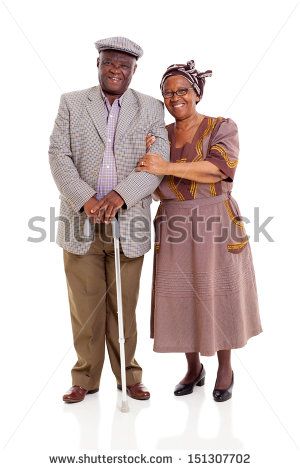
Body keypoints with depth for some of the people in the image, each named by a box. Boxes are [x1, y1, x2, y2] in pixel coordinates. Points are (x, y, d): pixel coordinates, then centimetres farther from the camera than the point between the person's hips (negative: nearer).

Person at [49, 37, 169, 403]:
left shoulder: (151, 109, 8)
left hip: (128, 223, 0)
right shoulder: (71, 103, 9)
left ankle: (128, 376, 23)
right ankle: (85, 379, 21)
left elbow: (158, 161, -3)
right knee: (85, 305, 6)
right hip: (81, 221, 0)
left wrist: (121, 194, -18)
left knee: (124, 305, 8)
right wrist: (85, 199, -15)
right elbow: (58, 155, 0)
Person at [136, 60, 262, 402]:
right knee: (180, 298, 8)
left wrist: (166, 167, -25)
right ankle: (193, 368, 28)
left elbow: (220, 168, -21)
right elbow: (158, 190, 6)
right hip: (173, 228, 4)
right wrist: (148, 156, -11)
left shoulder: (222, 128, -2)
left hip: (215, 226, -3)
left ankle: (225, 369, 26)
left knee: (217, 296, 5)